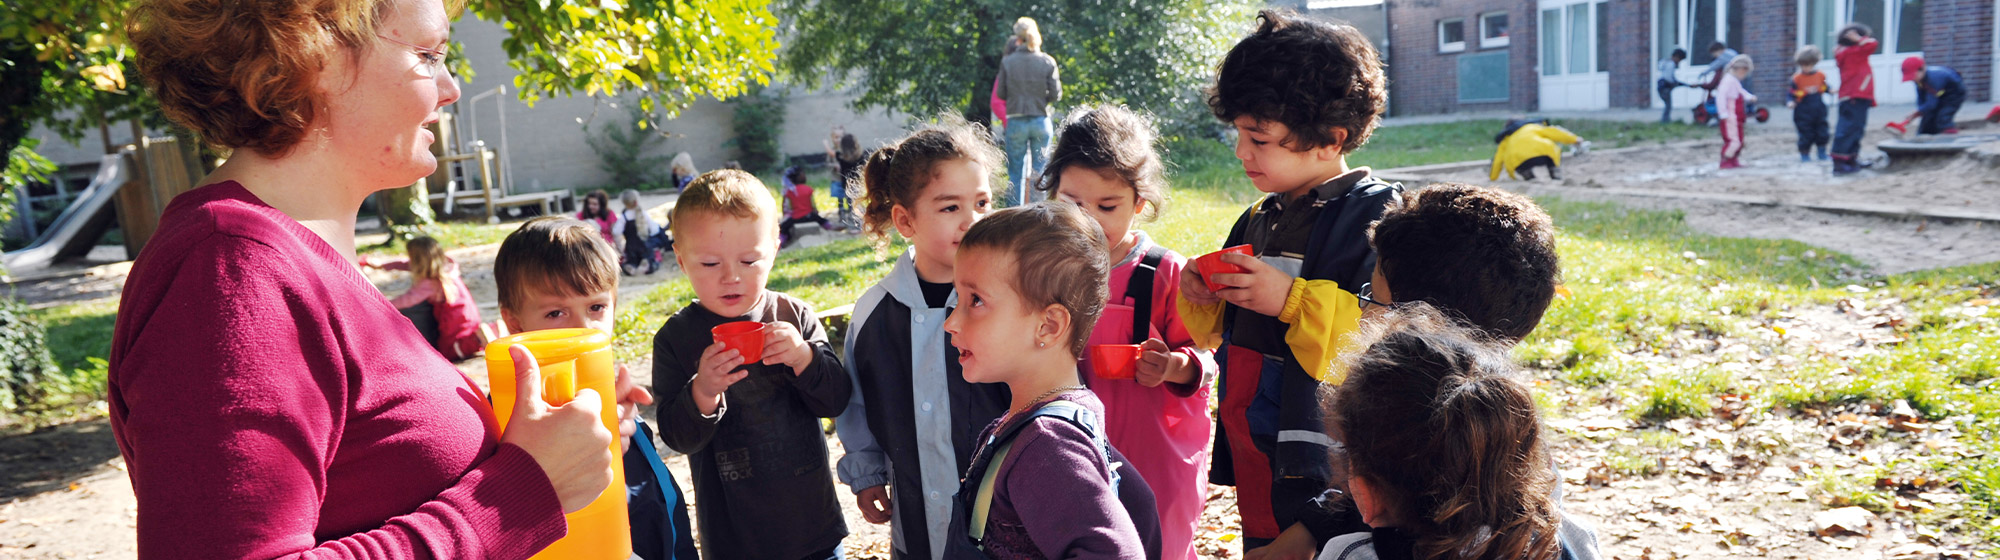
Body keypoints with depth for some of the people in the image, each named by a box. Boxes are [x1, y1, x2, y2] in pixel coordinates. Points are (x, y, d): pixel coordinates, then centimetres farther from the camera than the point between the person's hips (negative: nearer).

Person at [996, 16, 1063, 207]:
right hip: (1041, 120, 0)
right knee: (1040, 170, 9)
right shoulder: (1048, 61, -5)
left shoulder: (1007, 61, -5)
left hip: (1016, 121, 0)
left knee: (1015, 172, 7)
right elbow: (1056, 94, -3)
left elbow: (1001, 94, 1)